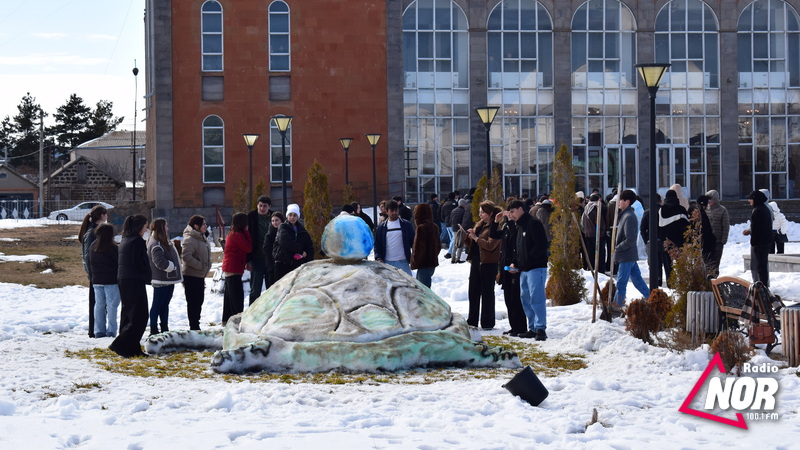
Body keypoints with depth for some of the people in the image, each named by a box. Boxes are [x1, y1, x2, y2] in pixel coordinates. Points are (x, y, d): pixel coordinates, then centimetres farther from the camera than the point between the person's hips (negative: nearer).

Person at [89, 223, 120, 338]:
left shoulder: (93, 247, 6)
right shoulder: (112, 247, -13)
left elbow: (90, 262, 13)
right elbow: (119, 262, -9)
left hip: (96, 280, 6)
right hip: (111, 281, -6)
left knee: (99, 305, 10)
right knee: (111, 305, -2)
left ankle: (99, 331, 9)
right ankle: (111, 331, -5)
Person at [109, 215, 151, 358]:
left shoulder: (124, 240, 14)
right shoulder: (137, 241, -13)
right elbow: (139, 264, -18)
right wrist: (148, 277, -2)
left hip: (122, 281, 10)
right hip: (135, 282, -10)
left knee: (128, 315, 13)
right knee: (140, 317, -6)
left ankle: (131, 348, 14)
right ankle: (119, 345, -12)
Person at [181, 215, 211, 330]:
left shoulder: (203, 238, 14)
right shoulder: (190, 239, -17)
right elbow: (186, 256, -27)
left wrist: (206, 267, 13)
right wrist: (201, 266, -22)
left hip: (200, 275, 10)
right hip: (191, 276, -10)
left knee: (199, 301, 15)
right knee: (193, 302, -4)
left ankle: (196, 326, 23)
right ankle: (194, 327, 1)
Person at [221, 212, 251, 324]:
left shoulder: (232, 234, 15)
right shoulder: (237, 235, -16)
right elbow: (248, 248, -14)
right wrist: (247, 232, -8)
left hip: (228, 269, 10)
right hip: (234, 269, -10)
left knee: (229, 295, 15)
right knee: (237, 296, -9)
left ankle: (226, 319, 21)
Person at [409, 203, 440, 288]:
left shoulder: (421, 228, -18)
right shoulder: (434, 227, 9)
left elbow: (418, 248, -19)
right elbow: (439, 245, 16)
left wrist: (414, 263, -8)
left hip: (425, 265, -9)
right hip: (433, 263, 9)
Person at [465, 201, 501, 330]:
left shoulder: (495, 227, -10)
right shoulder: (479, 225, 15)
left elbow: (490, 245, -21)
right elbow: (471, 244, 19)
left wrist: (475, 237, -19)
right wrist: (465, 236, 1)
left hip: (488, 263, -8)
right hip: (476, 260, 8)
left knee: (487, 292, -1)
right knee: (473, 291, 11)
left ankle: (487, 323, 6)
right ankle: (472, 321, 19)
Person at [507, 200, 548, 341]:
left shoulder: (533, 224, -9)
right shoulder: (519, 226, 19)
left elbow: (541, 245, -18)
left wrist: (528, 259, -16)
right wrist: (515, 263, 10)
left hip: (536, 268, -10)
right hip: (523, 269, 10)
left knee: (536, 298, -12)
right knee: (525, 298, 10)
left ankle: (540, 329, -12)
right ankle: (532, 328, 16)